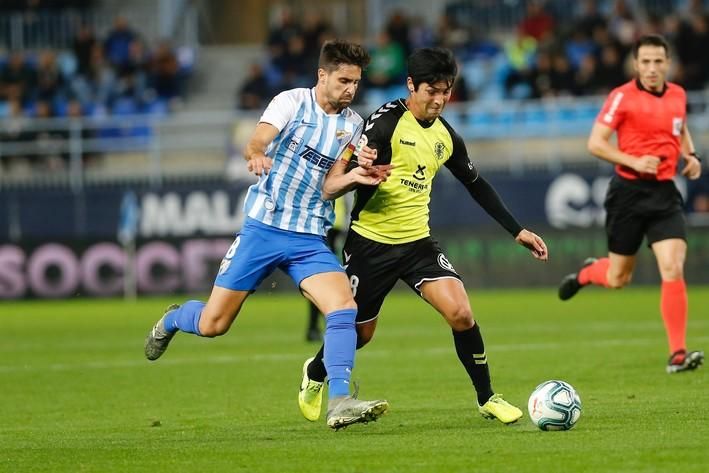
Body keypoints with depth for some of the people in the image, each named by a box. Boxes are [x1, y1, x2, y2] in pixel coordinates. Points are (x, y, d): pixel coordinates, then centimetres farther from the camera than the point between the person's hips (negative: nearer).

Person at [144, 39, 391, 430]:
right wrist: (256, 155, -44)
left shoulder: (352, 123, 8)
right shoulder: (292, 102, -5)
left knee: (344, 306, -22)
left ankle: (339, 402, -25)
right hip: (263, 227, -3)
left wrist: (355, 176, -15)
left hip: (309, 238, 3)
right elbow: (255, 142, -20)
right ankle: (172, 320, 37)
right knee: (212, 324, 2)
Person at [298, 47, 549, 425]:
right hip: (371, 243, -4)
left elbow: (477, 186, 21)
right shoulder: (386, 122, -14)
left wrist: (517, 231, 17)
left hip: (418, 242, 4)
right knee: (359, 333, 8)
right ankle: (314, 376, 40)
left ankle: (487, 398, 1)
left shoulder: (446, 137, 6)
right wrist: (357, 172, -41)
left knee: (461, 313, -15)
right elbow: (331, 188, -18)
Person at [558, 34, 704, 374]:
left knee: (673, 270, -13)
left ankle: (677, 354, -11)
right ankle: (587, 272, 46)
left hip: (665, 193, 3)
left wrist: (690, 156, 8)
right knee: (617, 278, 8)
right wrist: (634, 161, -22)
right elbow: (595, 143, -11)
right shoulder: (623, 97, -10)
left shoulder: (678, 95, 6)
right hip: (629, 191, -3)